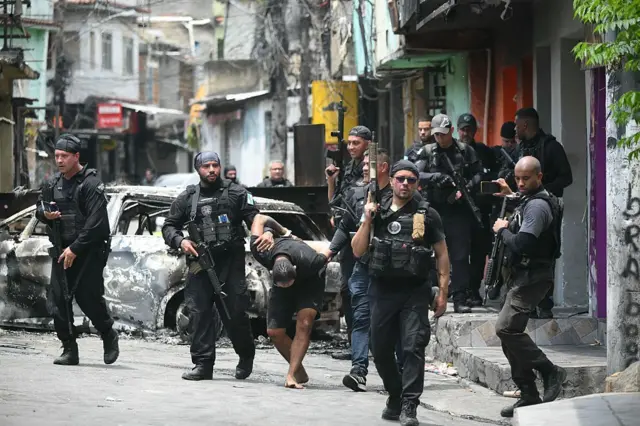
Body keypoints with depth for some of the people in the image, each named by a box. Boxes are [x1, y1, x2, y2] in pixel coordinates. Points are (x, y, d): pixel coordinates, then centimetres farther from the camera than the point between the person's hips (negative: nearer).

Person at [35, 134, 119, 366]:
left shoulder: (91, 183, -11)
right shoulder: (53, 182, 10)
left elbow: (96, 222, -17)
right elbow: (39, 209, 22)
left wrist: (75, 249, -18)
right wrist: (45, 214, -4)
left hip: (90, 250, -6)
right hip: (63, 249, 6)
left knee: (88, 296, -9)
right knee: (57, 299, -3)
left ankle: (109, 335, 16)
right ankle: (69, 350, 3)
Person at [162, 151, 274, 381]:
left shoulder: (236, 193, 8)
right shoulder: (187, 198, 14)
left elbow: (255, 217, 2)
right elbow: (169, 226, 16)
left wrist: (267, 232, -19)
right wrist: (180, 241, -5)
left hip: (231, 261, -2)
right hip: (200, 264, 2)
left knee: (236, 312, -4)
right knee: (199, 313, -5)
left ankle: (246, 357, 19)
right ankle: (203, 364, -2)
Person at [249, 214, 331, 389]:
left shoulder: (309, 262, -42)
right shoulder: (263, 255, -35)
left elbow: (327, 247, -19)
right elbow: (260, 219, -19)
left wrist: (302, 243, -3)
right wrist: (283, 232, -3)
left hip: (310, 282, -3)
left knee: (304, 324, -26)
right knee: (274, 332, -8)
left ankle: (291, 376, -28)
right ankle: (300, 372, 10)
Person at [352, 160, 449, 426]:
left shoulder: (427, 215, 2)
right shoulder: (377, 212, 8)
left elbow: (442, 254, 3)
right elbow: (358, 251, 6)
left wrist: (442, 292, -3)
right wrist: (367, 220, -6)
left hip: (414, 292, -3)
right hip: (382, 291, 3)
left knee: (413, 347, -13)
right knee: (380, 349, 10)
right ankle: (395, 397, 29)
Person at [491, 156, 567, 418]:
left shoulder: (538, 205, -16)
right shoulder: (529, 201, 17)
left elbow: (521, 244, -25)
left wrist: (502, 229, -7)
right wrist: (510, 196, 26)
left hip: (532, 277, -11)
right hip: (523, 276, 11)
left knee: (506, 328, -20)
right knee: (509, 333, 9)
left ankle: (550, 372, -12)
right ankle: (528, 395, 12)